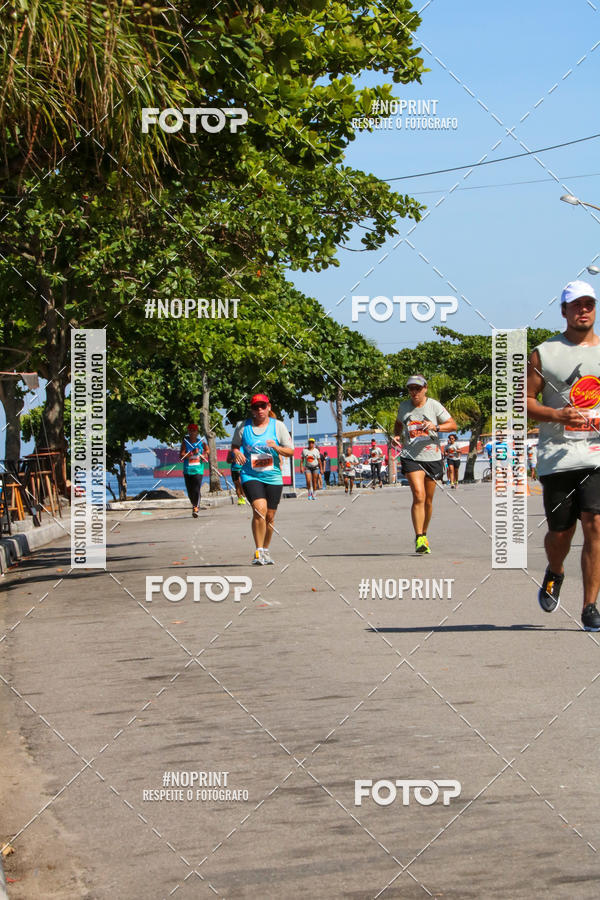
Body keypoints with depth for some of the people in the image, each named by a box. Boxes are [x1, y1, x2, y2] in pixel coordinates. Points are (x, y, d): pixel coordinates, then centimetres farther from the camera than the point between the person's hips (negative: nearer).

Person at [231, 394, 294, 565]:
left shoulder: (278, 426, 3)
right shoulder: (242, 426, 3)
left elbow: (290, 451, 4)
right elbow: (234, 445, 16)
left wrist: (276, 448, -15)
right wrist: (236, 453, -7)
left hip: (273, 476, 2)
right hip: (251, 476, -2)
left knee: (269, 516, 8)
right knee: (260, 509, -23)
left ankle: (265, 550, 29)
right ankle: (258, 552, -19)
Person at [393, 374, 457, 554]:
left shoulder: (434, 406, -2)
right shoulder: (404, 406, 5)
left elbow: (453, 425, -1)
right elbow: (399, 423, 25)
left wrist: (436, 427, -18)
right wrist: (396, 435, 5)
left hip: (432, 457, 1)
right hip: (411, 457, -1)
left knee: (428, 500, 10)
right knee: (418, 496, -18)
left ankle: (423, 534, 30)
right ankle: (419, 539, -18)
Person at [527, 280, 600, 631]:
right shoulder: (545, 353, 5)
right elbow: (524, 401, 2)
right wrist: (556, 415, -15)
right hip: (558, 454, -1)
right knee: (561, 532, 4)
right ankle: (554, 574, 39)